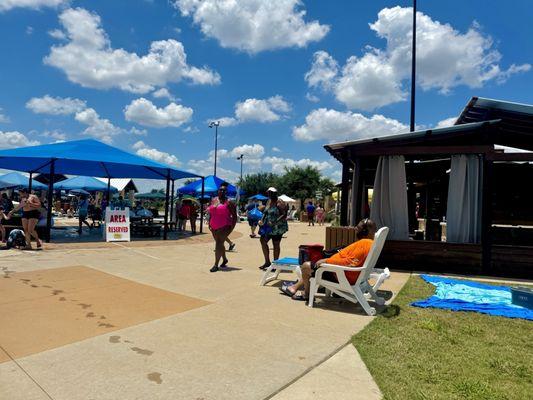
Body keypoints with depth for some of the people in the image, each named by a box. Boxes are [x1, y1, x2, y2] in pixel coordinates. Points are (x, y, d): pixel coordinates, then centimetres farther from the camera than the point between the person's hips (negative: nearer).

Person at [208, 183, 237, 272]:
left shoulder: (229, 202, -5)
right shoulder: (214, 200, 11)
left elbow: (234, 215, -5)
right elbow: (210, 213, 18)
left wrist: (232, 227, -11)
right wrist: (209, 224, 12)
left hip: (224, 227, -6)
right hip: (214, 227, 6)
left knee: (218, 244, -12)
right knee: (219, 244, 18)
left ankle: (216, 265, -9)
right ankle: (224, 259, 39)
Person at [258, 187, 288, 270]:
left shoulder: (279, 203, -15)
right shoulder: (269, 202, 10)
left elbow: (284, 215, -20)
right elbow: (265, 213, 19)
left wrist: (275, 222, -29)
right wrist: (262, 220, 3)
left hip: (277, 227, -8)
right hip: (268, 226, 8)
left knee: (276, 244, 1)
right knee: (263, 241, 7)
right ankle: (267, 262, 18)